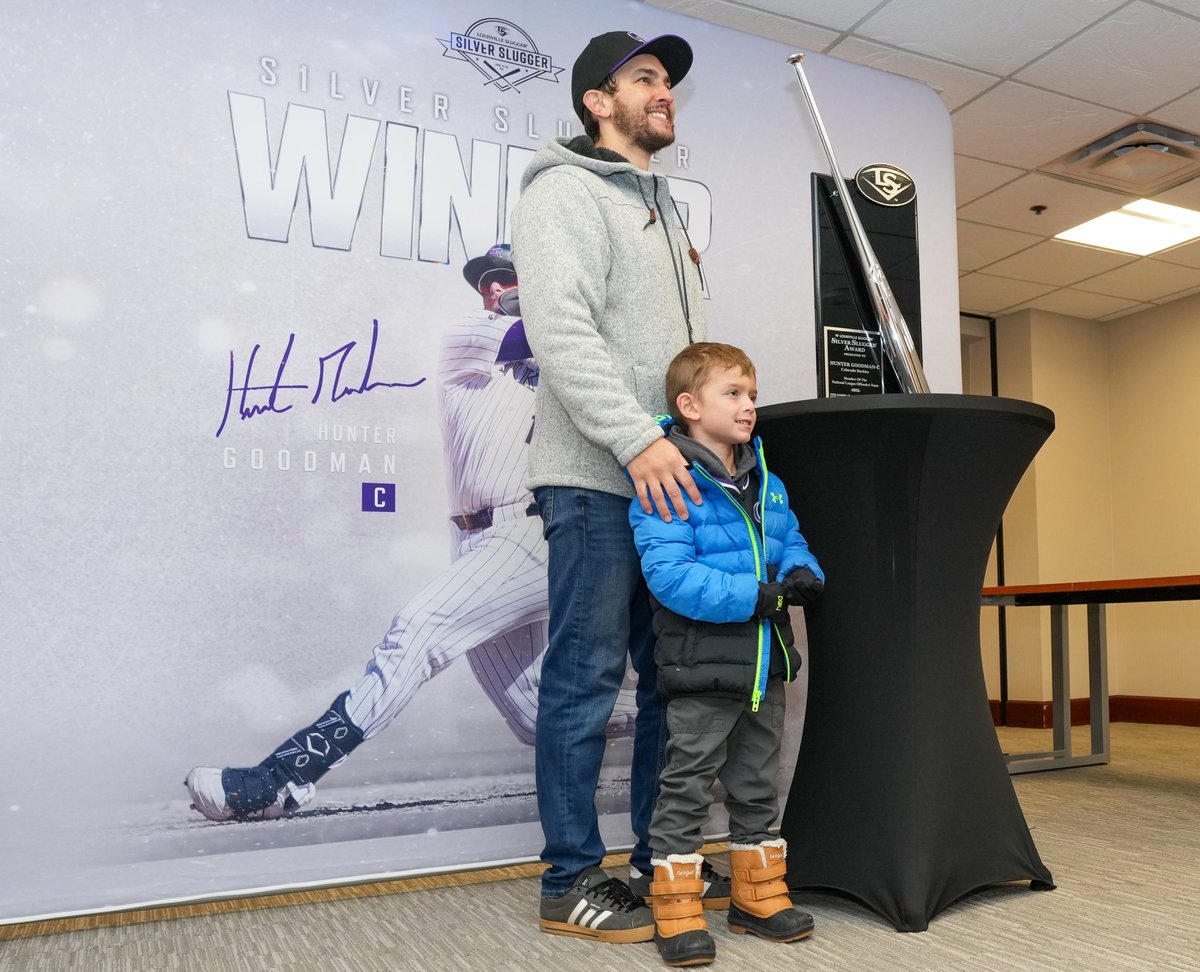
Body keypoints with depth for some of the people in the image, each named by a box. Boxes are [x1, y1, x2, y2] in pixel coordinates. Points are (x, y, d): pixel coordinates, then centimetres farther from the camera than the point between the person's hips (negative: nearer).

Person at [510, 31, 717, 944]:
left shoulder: (666, 210, 26)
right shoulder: (567, 191, -1)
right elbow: (561, 329, -17)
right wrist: (637, 439, -24)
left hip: (669, 479, 9)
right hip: (597, 480, -9)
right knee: (588, 678, -4)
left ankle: (661, 861, 22)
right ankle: (572, 883, 8)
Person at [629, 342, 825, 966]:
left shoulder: (766, 482, 9)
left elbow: (791, 541, 15)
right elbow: (669, 574, -25)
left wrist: (805, 575, -9)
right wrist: (756, 595, -27)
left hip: (765, 663, 8)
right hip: (703, 666, -8)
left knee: (757, 785, 19)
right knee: (687, 787, 4)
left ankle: (757, 896, 34)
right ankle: (677, 911, 17)